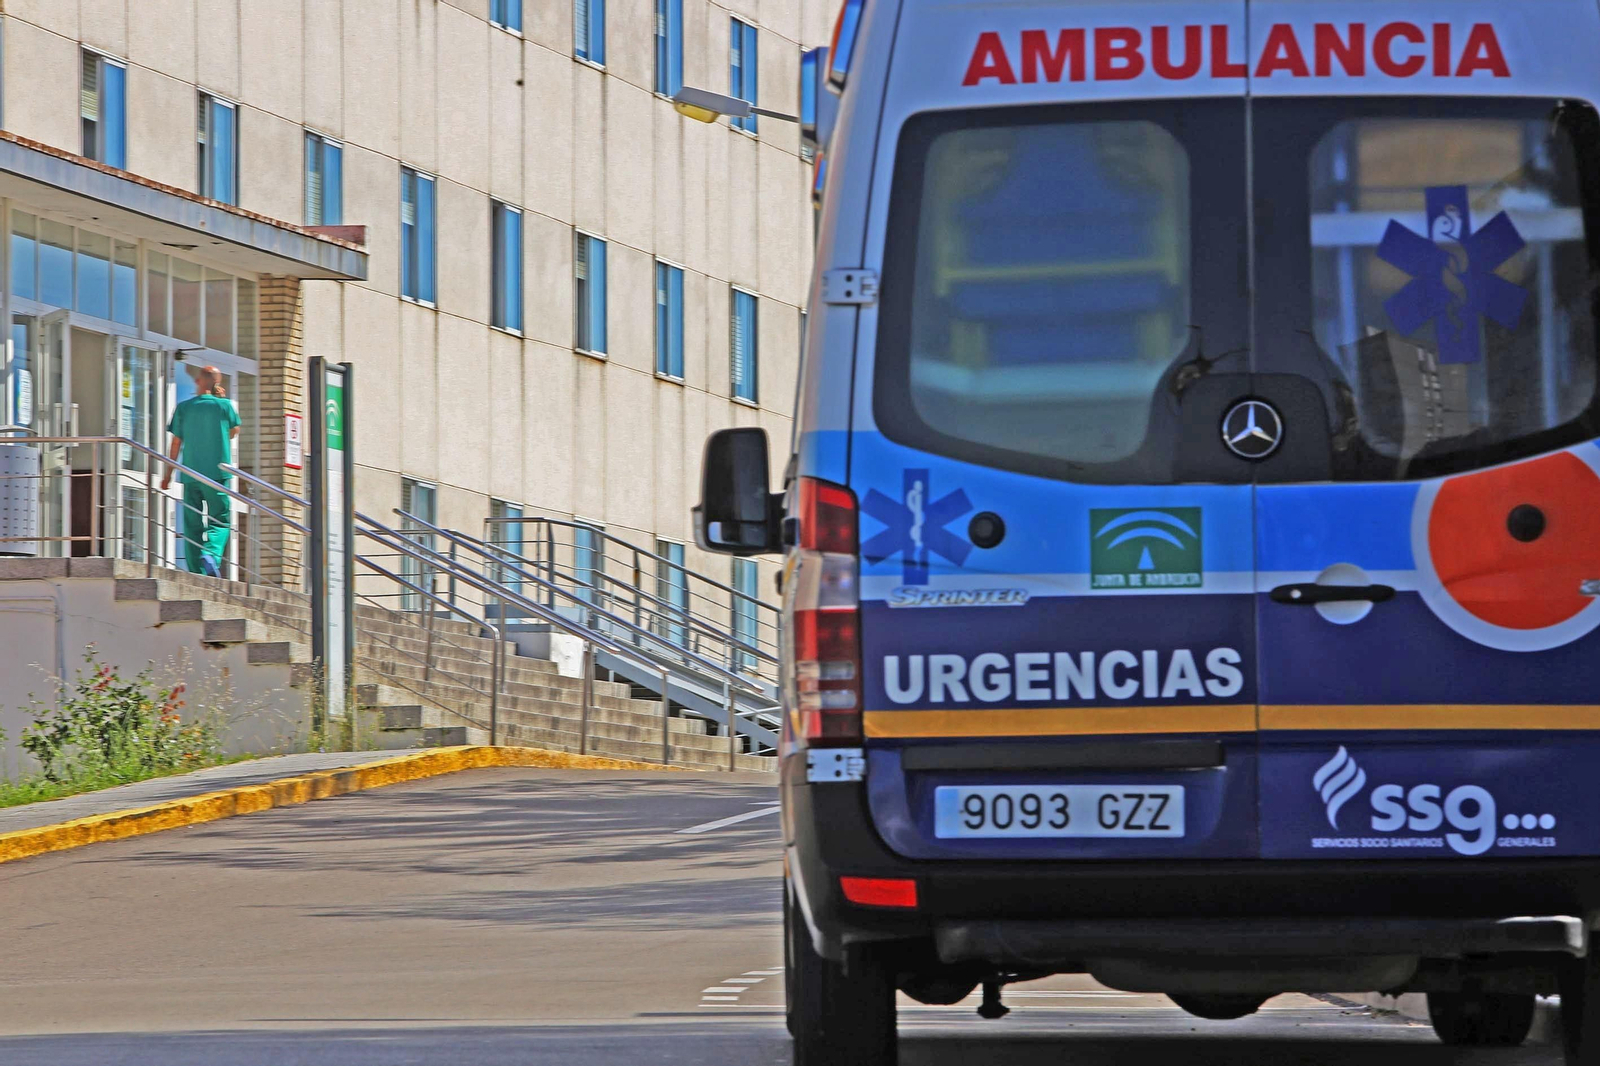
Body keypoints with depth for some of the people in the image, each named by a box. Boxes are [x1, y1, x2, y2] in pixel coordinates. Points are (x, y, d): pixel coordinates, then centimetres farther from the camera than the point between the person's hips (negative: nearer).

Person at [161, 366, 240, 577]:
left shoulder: (183, 408, 2)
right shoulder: (224, 406, -3)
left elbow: (176, 443, 5)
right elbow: (234, 430, 15)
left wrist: (168, 473, 13)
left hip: (191, 475, 2)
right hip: (217, 473, -2)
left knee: (192, 524, 7)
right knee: (220, 520, 2)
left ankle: (196, 571, 3)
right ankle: (212, 554, -25)